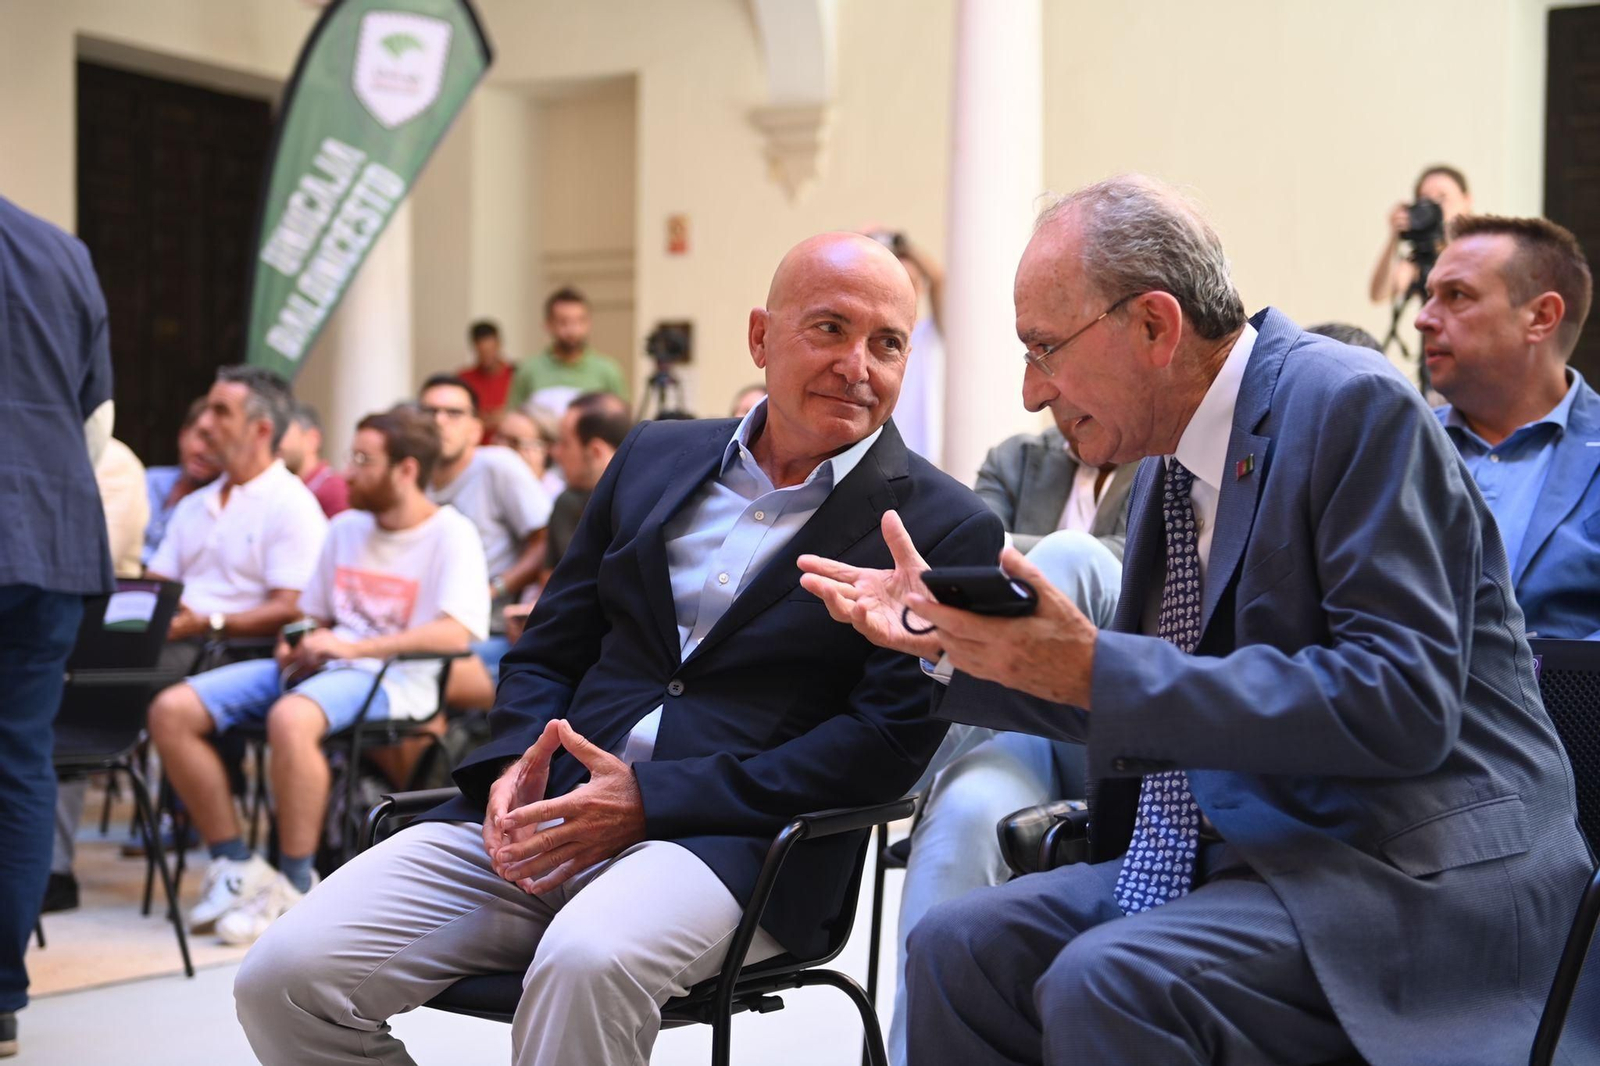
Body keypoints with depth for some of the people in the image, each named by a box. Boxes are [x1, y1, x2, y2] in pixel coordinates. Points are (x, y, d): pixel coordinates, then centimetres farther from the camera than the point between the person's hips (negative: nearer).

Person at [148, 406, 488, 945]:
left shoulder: (451, 534, -4)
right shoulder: (346, 527, 19)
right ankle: (235, 864, -2)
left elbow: (456, 633, -19)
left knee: (290, 718, -40)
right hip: (318, 666, 8)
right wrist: (297, 644, 1)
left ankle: (296, 885, -23)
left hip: (392, 678, -8)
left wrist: (353, 647, -22)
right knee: (171, 711, -10)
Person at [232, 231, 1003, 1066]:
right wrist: (513, 765, -4)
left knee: (586, 961, -38)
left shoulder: (942, 529, 1)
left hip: (735, 838, -5)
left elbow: (890, 739, -8)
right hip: (547, 811, 5)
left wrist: (650, 799, -15)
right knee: (285, 975, -13)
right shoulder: (653, 456, 17)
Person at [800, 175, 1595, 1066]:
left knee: (1108, 982, -28)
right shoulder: (1172, 459, 9)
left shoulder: (1357, 407, -14)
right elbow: (1130, 694, 17)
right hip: (1248, 852, 8)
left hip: (1417, 873, -8)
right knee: (956, 950, -5)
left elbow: (1404, 700, -23)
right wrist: (951, 638, 4)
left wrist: (1097, 668, -24)